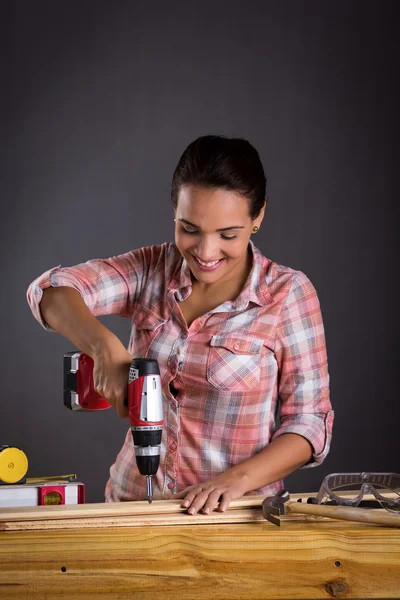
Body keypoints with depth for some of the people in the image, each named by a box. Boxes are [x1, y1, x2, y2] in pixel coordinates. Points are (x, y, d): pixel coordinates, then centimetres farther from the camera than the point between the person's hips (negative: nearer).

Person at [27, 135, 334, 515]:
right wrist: (105, 347, -26)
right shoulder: (152, 270, 4)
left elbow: (311, 423, -5)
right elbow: (51, 291, -8)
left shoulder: (288, 293, -4)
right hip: (131, 501, 0)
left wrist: (239, 478, -19)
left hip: (236, 514, 0)